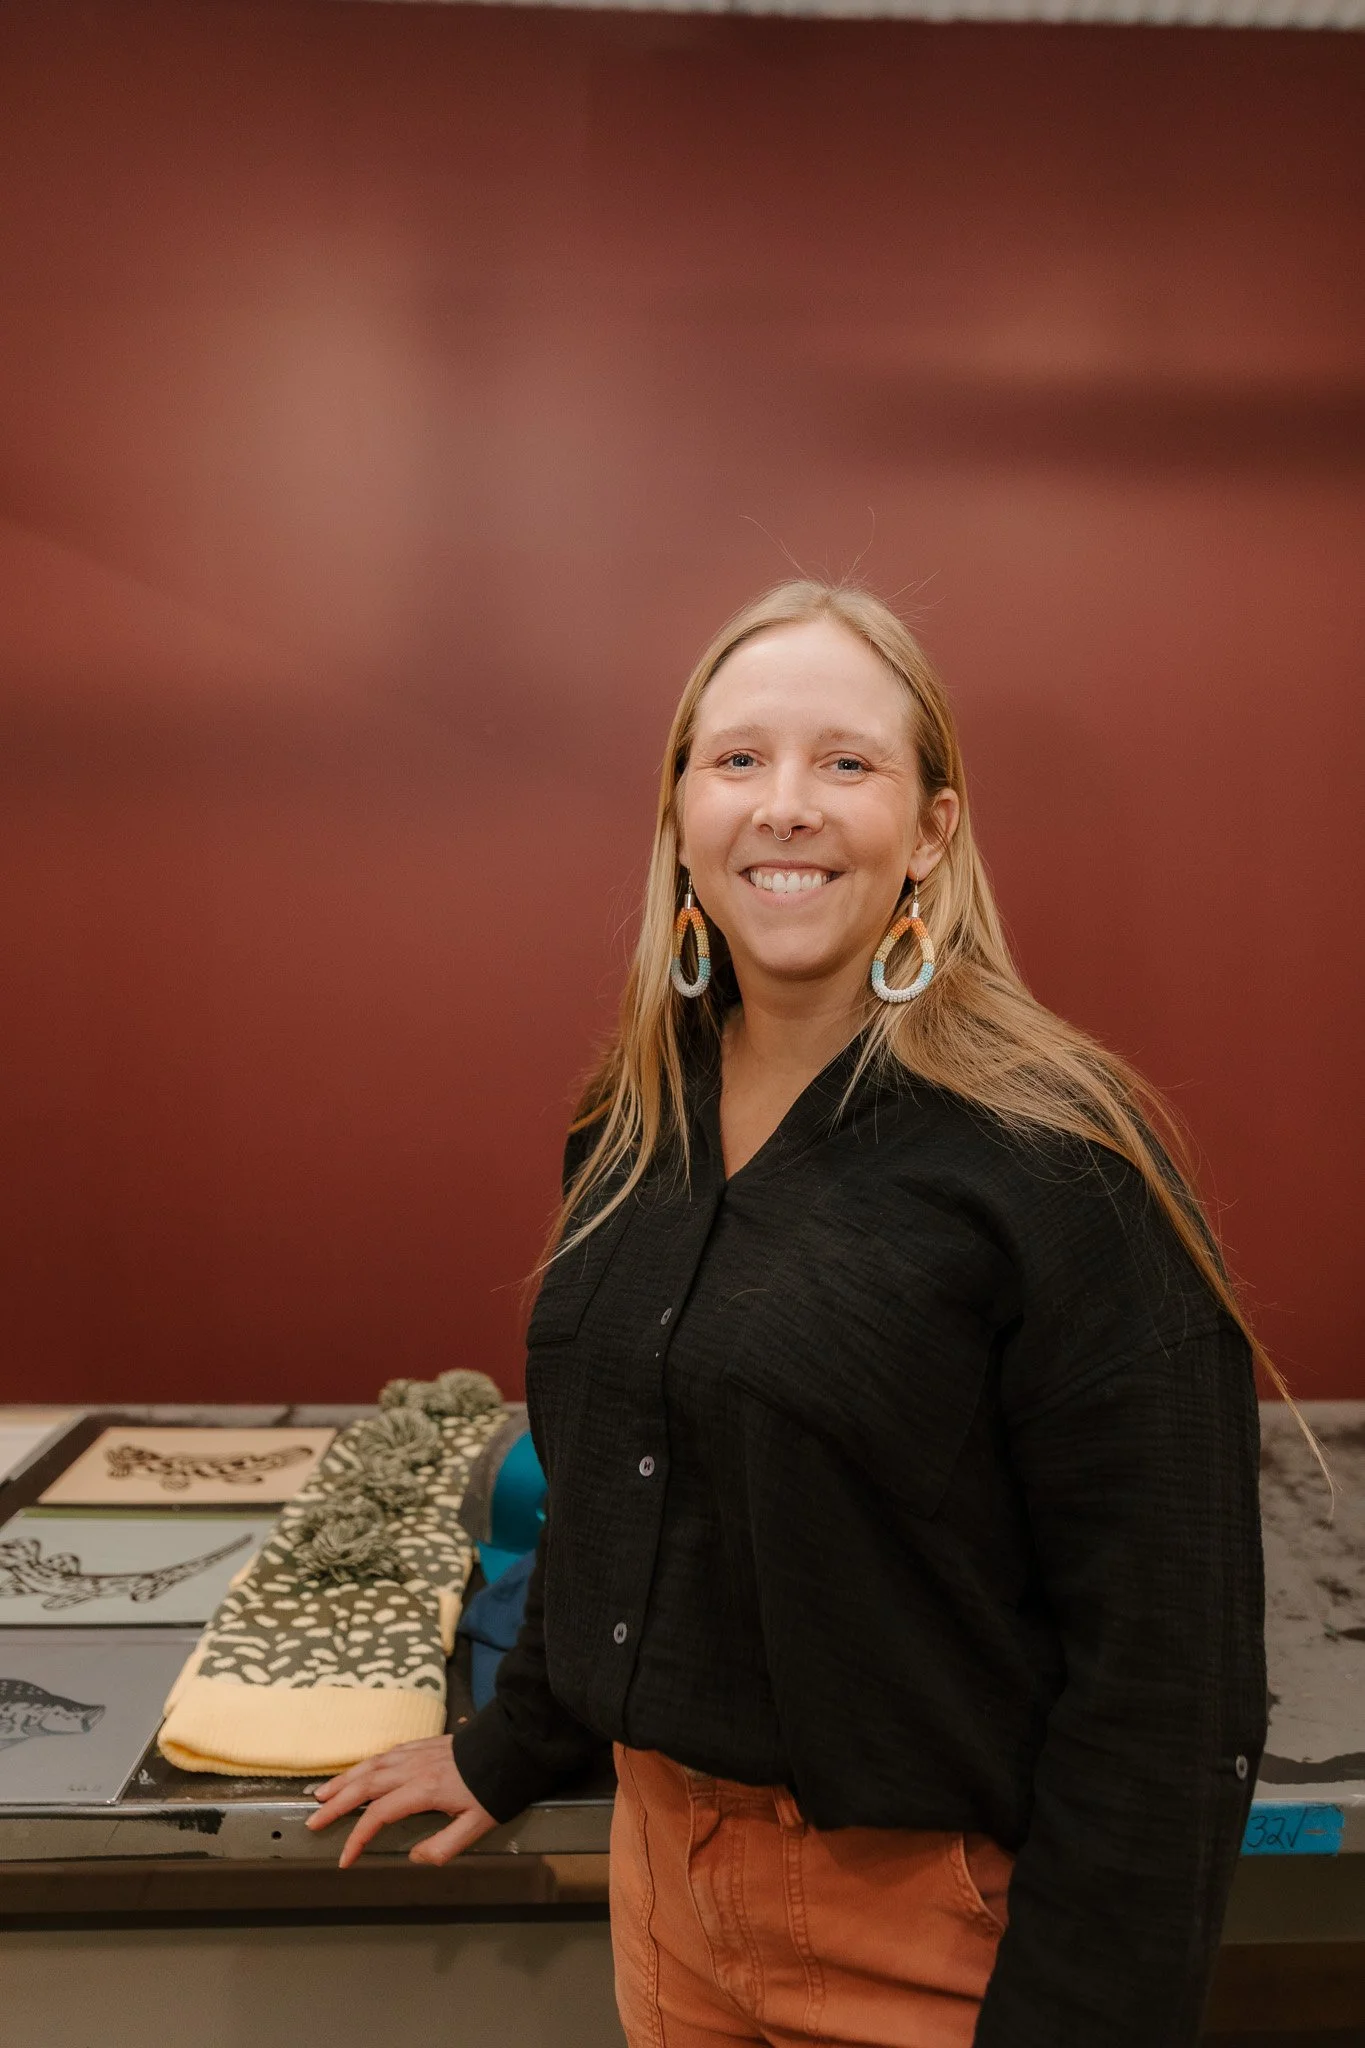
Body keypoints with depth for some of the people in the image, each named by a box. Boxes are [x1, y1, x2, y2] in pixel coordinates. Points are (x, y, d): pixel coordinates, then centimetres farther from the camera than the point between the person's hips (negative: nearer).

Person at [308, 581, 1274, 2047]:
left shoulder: (1054, 1158, -21)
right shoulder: (631, 1125, 0)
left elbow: (1160, 1663, -18)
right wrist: (511, 1747, 17)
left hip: (933, 1913, -5)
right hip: (663, 1854, 6)